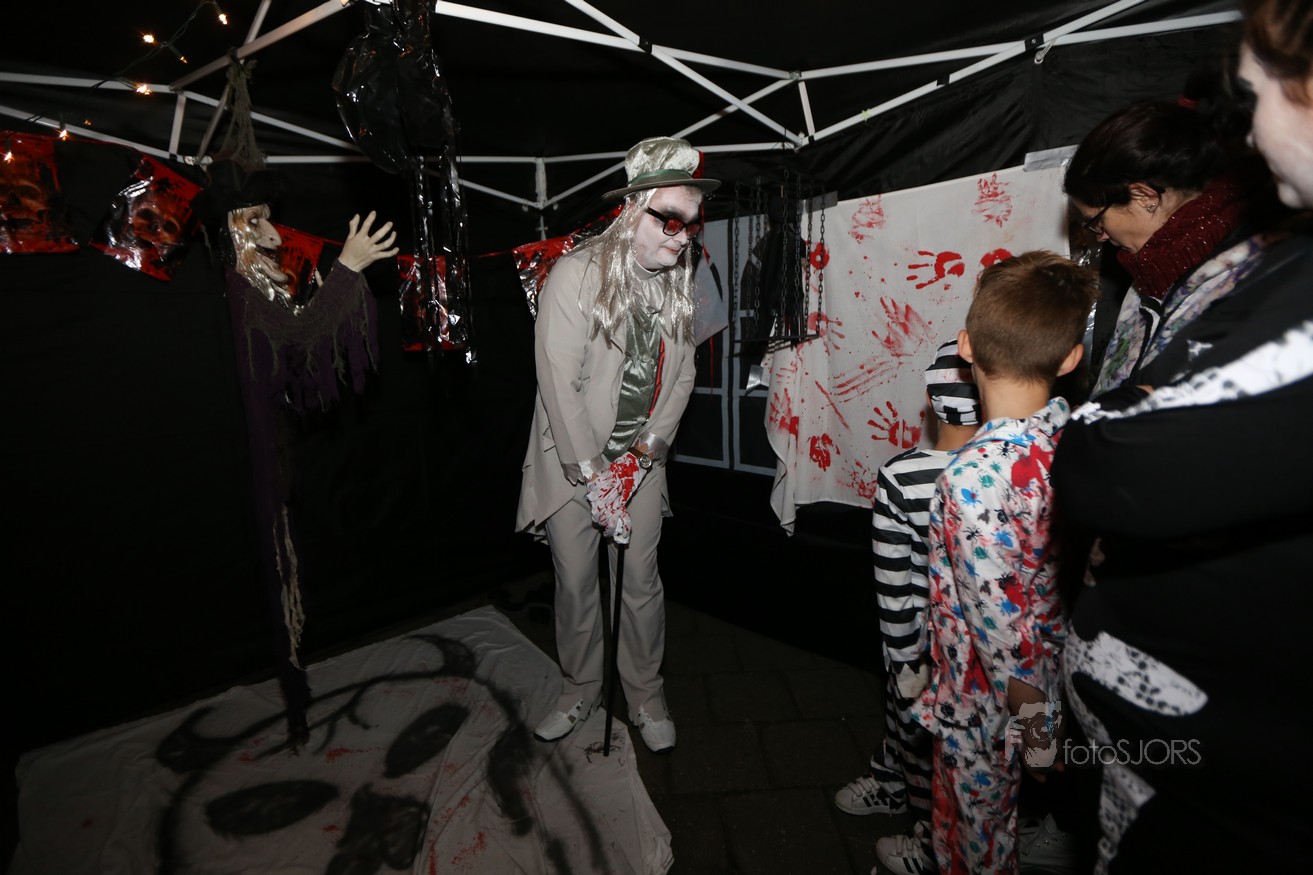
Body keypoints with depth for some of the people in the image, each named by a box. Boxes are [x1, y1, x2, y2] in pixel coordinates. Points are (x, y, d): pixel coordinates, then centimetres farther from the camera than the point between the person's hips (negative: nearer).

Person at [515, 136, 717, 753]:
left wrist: (646, 451, -7)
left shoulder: (677, 284, 1)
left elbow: (681, 374, 4)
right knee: (575, 583, 10)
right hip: (572, 461, -3)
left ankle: (646, 698, 31)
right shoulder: (576, 275, -14)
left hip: (642, 460, 3)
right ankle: (580, 691, 34)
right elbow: (559, 384, -17)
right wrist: (593, 473, -16)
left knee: (642, 584, 10)